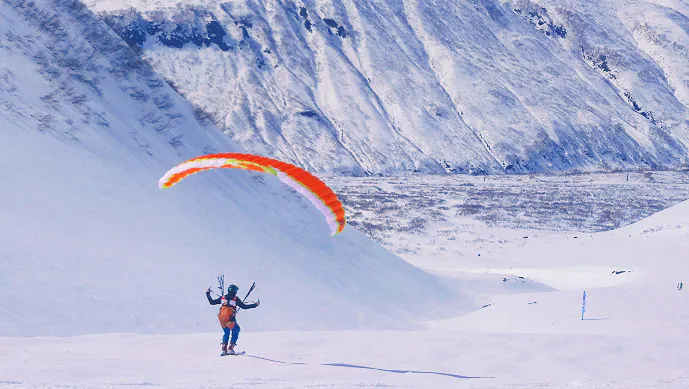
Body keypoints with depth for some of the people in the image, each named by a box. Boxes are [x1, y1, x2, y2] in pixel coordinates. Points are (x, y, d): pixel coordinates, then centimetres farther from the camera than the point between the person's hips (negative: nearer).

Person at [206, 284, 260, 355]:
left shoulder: (222, 298, 9)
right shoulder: (235, 299, -2)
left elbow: (212, 302, 15)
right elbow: (244, 306, -4)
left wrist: (208, 294, 29)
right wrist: (255, 304, 3)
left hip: (221, 319, 5)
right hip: (230, 319, -5)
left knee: (226, 332, 24)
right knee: (235, 332, 15)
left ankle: (224, 349, 14)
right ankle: (230, 349, 4)